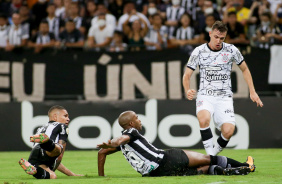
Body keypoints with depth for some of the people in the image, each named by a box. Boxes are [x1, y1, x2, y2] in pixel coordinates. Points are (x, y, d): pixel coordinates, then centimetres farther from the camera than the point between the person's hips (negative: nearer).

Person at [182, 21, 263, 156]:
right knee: (204, 119, -34)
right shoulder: (199, 51, -2)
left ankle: (216, 152, 9)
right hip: (205, 96, -1)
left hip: (224, 97, 1)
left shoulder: (231, 50, 1)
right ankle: (210, 155, -23)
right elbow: (187, 75, 0)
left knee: (228, 131, -20)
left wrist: (252, 91, 9)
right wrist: (187, 90, -20)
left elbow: (244, 69, 16)